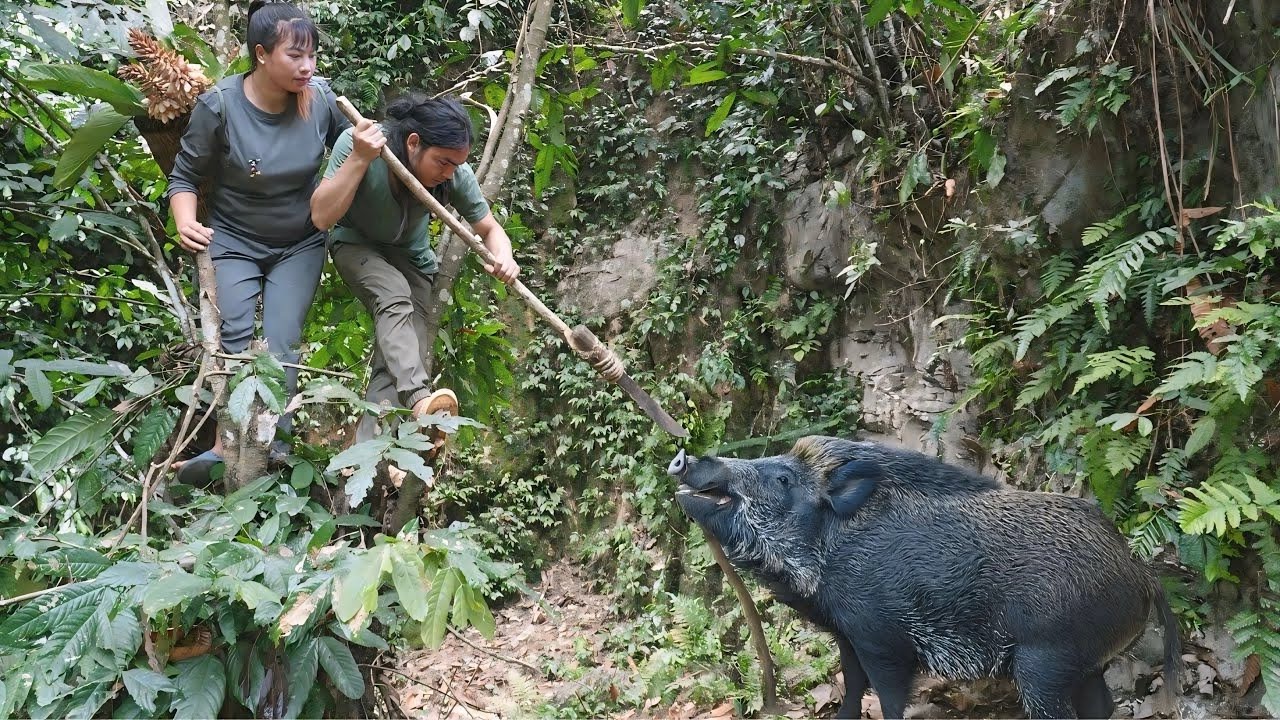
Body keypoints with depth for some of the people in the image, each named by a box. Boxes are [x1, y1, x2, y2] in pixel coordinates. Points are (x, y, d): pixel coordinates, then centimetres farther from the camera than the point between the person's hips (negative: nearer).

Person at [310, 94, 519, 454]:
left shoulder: (455, 175, -24)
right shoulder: (356, 142, -31)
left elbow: (490, 229, -12)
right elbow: (322, 216, -33)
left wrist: (503, 257, -35)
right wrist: (361, 159, -44)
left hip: (410, 256, 3)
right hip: (356, 244, -3)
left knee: (402, 350, -14)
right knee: (394, 295, -34)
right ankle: (419, 399, -50)